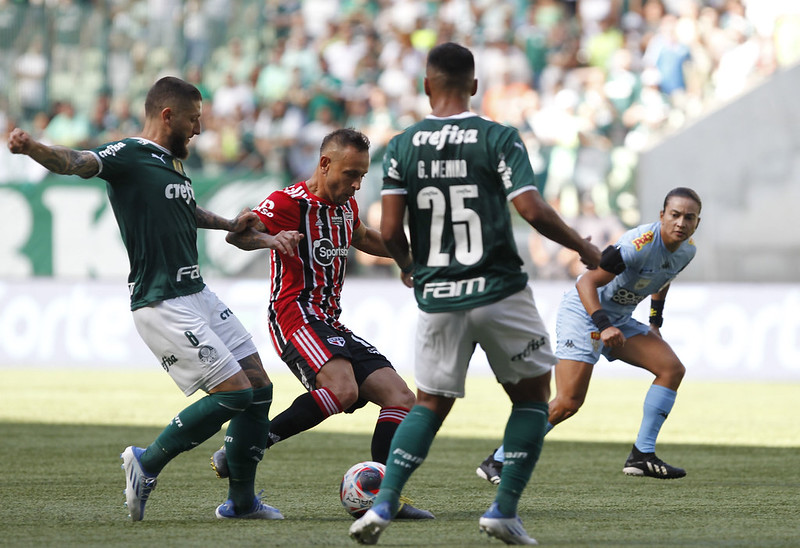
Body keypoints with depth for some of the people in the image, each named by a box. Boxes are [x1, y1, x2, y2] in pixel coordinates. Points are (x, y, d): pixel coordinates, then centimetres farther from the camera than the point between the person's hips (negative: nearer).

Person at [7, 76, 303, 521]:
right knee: (234, 392, -13)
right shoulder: (128, 157, -10)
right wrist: (33, 148, -47)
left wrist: (232, 226, 46)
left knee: (259, 387, 7)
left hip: (198, 295, 9)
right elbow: (77, 163, -29)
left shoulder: (174, 166, 17)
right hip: (163, 305, -9)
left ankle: (241, 500, 18)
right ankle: (148, 463, 1)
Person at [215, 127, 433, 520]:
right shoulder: (289, 202, -9)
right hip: (296, 317, -9)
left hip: (331, 325, 9)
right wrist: (271, 239, -43)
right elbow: (237, 233, -24)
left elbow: (362, 238, 40)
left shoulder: (345, 204, 17)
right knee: (343, 388, -33)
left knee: (401, 397, -2)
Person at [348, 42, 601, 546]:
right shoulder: (499, 139, -7)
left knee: (431, 404, 17)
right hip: (500, 292, -3)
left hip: (437, 298, 3)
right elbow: (533, 211, -14)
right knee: (533, 393, 15)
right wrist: (583, 247, 2)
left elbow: (390, 231, -3)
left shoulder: (402, 147, 0)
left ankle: (383, 505, 1)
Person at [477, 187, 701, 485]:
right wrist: (603, 326, -38)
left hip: (619, 320, 8)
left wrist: (655, 322, 21)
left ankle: (642, 455, -1)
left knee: (672, 369, -5)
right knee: (568, 402, -17)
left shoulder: (686, 250, -1)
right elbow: (586, 282, -28)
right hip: (583, 312, -8)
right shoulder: (641, 243, -27)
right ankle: (497, 461, -9)